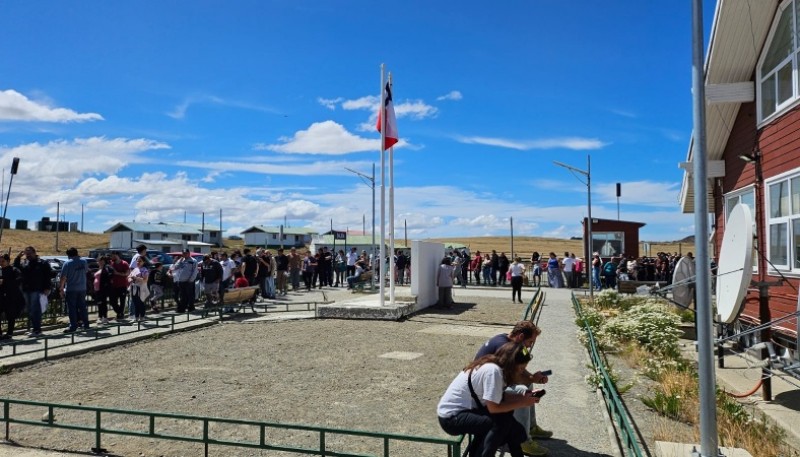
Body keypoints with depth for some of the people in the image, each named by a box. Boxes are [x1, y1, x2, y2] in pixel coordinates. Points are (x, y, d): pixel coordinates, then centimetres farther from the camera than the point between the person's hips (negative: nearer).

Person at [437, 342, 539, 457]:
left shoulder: (491, 365, 2)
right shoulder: (493, 370, -24)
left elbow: (498, 397, 5)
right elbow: (493, 407, -23)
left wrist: (525, 397, -3)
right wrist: (522, 403, -13)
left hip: (464, 409, 9)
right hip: (452, 417, -9)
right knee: (503, 421, -20)